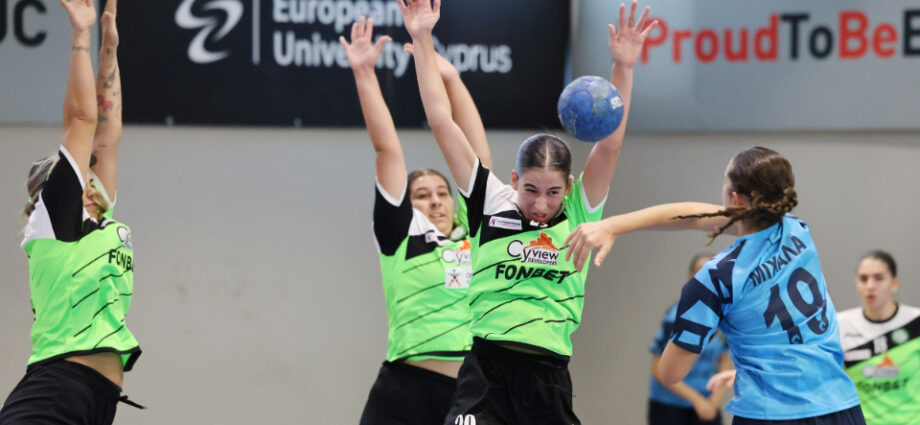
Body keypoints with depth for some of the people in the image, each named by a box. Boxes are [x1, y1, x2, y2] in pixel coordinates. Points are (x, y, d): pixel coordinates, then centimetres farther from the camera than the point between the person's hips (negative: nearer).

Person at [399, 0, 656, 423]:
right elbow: (442, 122, 2)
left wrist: (623, 68, -15)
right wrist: (422, 40, 0)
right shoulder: (491, 205, 4)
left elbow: (609, 145, -5)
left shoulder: (578, 216, 6)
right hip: (486, 369, -2)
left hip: (548, 377, 2)